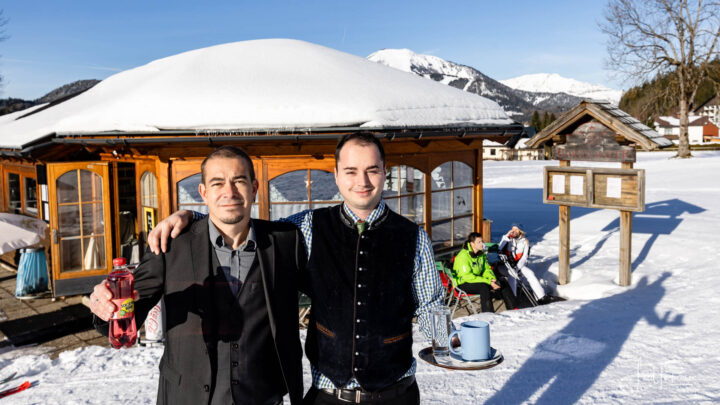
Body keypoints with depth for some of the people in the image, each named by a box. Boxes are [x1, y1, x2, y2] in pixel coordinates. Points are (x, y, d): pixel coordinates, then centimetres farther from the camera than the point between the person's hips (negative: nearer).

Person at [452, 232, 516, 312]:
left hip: (478, 279, 8)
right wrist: (488, 282, -26)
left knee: (502, 283, -4)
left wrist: (492, 279, -13)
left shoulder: (481, 253, 5)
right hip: (464, 284, -8)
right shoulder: (463, 256, -20)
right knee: (483, 286, -35)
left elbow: (487, 269, 10)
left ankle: (513, 309, 6)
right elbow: (467, 276, -25)